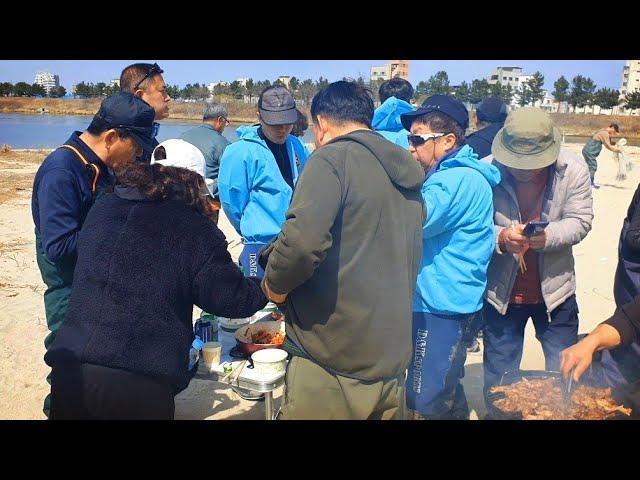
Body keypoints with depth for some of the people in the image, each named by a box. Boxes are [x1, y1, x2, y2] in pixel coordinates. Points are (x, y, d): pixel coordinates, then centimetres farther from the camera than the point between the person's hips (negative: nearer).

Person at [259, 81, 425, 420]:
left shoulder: (333, 158, -11)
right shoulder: (407, 177, 14)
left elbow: (303, 240, -27)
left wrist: (275, 283, -8)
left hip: (331, 361, -7)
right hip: (391, 360, 8)